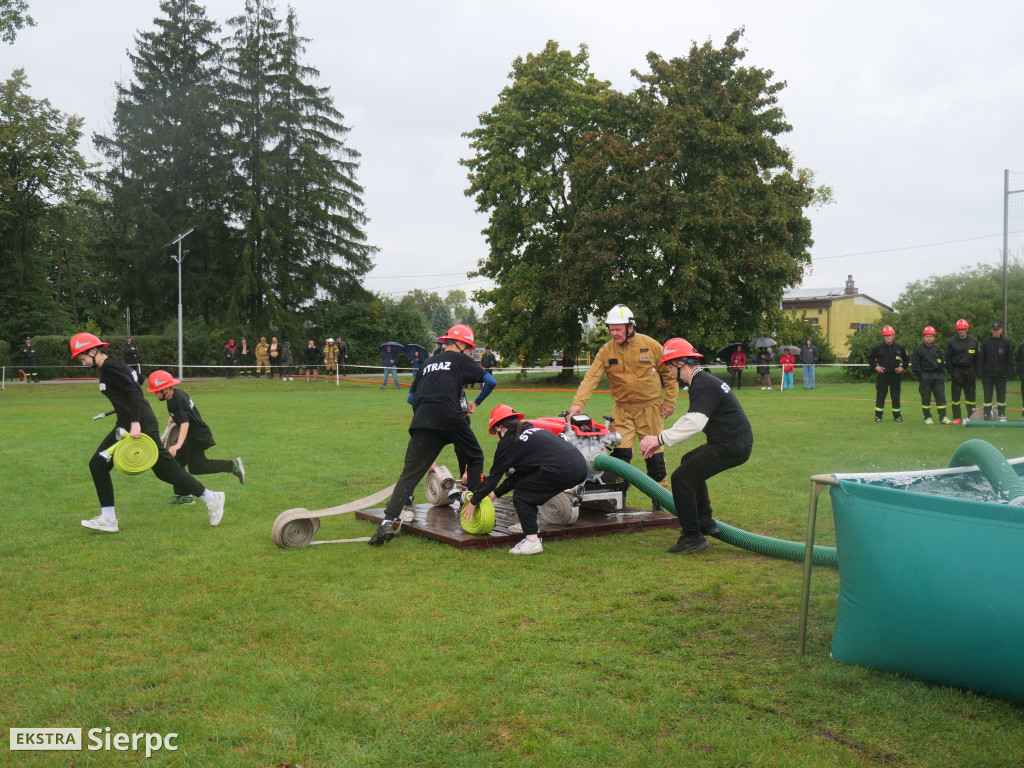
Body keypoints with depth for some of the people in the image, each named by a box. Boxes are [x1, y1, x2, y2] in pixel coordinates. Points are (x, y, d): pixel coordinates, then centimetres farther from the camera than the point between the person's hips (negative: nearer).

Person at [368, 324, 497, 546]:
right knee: (475, 459, 20)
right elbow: (490, 381, 7)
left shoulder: (428, 364, 28)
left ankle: (388, 522, -14)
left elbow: (411, 397, 28)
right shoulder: (461, 360, 14)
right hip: (451, 418, -3)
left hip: (422, 422, 3)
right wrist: (475, 403, 21)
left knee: (410, 473, 0)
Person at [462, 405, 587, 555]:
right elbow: (521, 472, 32)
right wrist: (496, 493, 37)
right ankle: (531, 524, 37)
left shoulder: (508, 441, 4)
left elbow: (494, 475, 10)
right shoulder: (532, 430, 28)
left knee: (521, 495, 6)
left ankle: (532, 541, -2)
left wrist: (473, 501, 21)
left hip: (563, 471, -9)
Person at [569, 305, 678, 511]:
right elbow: (591, 378, -12)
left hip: (650, 407, -1)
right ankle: (618, 494, 4)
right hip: (622, 409, 1)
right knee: (621, 452, -10)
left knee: (654, 453, 4)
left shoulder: (650, 345, -6)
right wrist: (578, 402, -26)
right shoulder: (606, 352, -3)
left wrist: (669, 401, -1)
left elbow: (669, 372, 3)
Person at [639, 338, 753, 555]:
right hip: (735, 442, 11)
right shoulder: (704, 380, 16)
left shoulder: (703, 386, -18)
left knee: (682, 479, -9)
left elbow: (694, 423, -31)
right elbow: (691, 420, 20)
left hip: (730, 447, -11)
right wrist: (661, 438, 12)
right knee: (690, 463, 28)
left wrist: (660, 439, -26)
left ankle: (693, 537, -3)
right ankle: (705, 522, 30)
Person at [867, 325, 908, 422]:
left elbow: (907, 358, 19)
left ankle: (897, 416, 15)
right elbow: (870, 358, 11)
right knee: (880, 396, 0)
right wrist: (875, 366, 1)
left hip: (895, 375, 1)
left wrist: (902, 367, 6)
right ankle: (878, 416, 6)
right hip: (882, 375, -1)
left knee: (895, 396, 6)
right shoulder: (878, 347, -1)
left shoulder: (899, 347, 4)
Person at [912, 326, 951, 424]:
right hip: (924, 377, -4)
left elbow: (942, 363, 19)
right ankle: (927, 417, 9)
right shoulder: (918, 349, -1)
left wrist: (942, 375, 9)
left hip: (937, 376, 4)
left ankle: (943, 417, 5)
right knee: (926, 398, 1)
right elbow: (915, 364, -3)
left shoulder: (937, 349, 13)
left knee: (941, 396, 0)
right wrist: (921, 375, -9)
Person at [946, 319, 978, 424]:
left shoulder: (973, 341, 7)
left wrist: (975, 372, 5)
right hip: (956, 371, -1)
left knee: (971, 395, 3)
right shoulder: (951, 342, 2)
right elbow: (948, 358, 4)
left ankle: (971, 416, 10)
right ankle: (956, 417, 7)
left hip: (969, 371, 1)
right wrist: (951, 372, -4)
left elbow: (976, 358, 11)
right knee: (955, 395, 0)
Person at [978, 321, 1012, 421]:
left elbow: (1009, 359, 7)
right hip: (988, 374, -1)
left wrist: (1008, 372, -1)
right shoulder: (985, 342, 3)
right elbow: (980, 358, 3)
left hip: (1001, 374, 1)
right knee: (987, 395, 1)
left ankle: (1001, 415, 16)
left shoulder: (1006, 342, 5)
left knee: (1001, 395, 6)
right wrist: (981, 372, -4)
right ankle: (987, 416, 5)